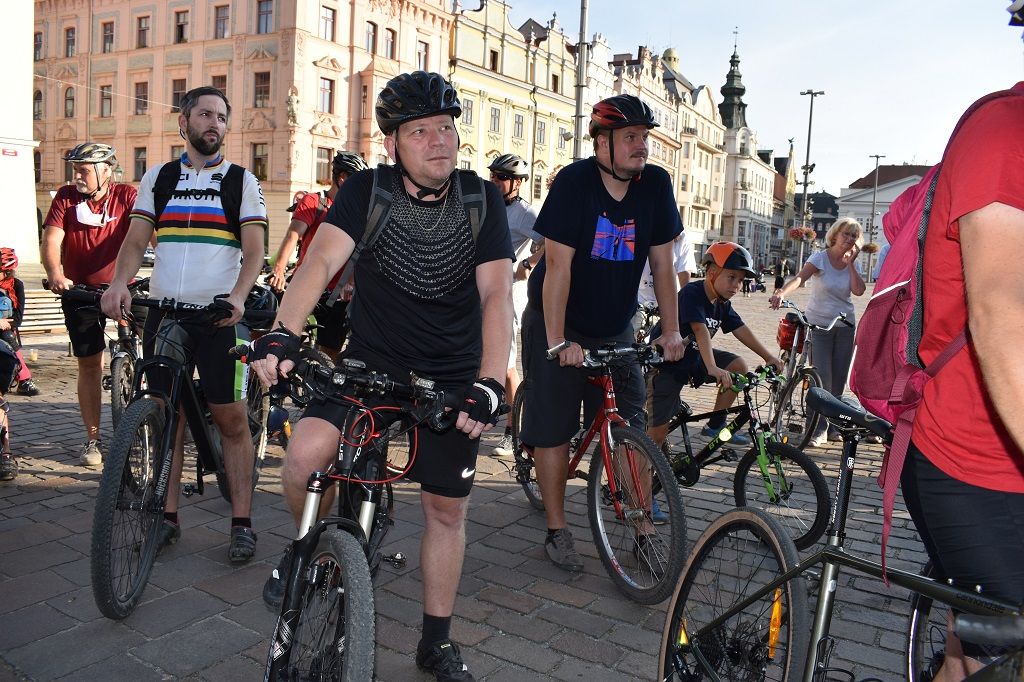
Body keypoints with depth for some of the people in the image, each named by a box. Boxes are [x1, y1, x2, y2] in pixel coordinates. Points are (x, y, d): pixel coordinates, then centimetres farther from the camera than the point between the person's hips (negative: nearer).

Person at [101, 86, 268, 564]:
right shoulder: (157, 178, 13)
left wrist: (238, 294, -22)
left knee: (231, 419, -2)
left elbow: (254, 250, -4)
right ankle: (167, 515, 20)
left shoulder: (242, 180, 5)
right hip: (164, 312, 3)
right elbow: (136, 240, 7)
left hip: (220, 315, -3)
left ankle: (241, 522, 6)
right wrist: (118, 284, -13)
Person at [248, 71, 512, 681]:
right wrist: (282, 333, -41)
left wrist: (489, 386, -30)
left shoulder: (482, 201, -7)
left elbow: (497, 294, -17)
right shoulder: (367, 190, -8)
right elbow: (322, 260, -22)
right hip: (370, 361, 0)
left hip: (451, 376, 1)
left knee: (447, 509, 7)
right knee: (306, 454, -23)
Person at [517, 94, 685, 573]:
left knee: (632, 426, -1)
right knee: (554, 428, 0)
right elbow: (558, 264, -21)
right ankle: (557, 532, 13)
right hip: (558, 324, -3)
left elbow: (662, 262, -1)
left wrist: (671, 330, -4)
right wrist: (557, 340, -24)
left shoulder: (656, 184, -4)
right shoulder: (575, 181, -17)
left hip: (615, 328, 4)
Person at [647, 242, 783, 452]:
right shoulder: (692, 293, -24)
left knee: (739, 366, -6)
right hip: (667, 364, -8)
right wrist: (712, 368, -48)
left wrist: (769, 357, -4)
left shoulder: (722, 304, 2)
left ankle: (715, 425, 5)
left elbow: (741, 330, 4)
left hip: (694, 358, 8)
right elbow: (700, 331, -37)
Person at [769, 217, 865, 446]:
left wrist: (850, 263, -10)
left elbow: (859, 290, -11)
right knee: (822, 378, -8)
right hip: (819, 324, -4)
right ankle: (819, 428, 1)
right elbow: (800, 277, -27)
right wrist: (781, 292, -45)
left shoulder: (853, 263, 6)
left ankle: (833, 424, 22)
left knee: (839, 378, 8)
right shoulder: (820, 258, -8)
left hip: (845, 326, 4)